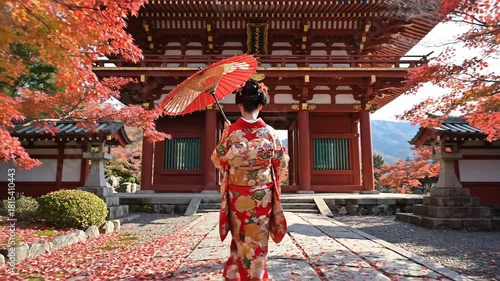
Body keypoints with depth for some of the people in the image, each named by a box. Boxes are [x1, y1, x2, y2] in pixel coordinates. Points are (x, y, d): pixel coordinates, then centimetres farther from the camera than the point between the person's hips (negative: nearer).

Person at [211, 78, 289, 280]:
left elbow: (218, 160, 3)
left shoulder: (230, 131, -10)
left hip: (237, 195, 1)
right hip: (262, 195, 0)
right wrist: (273, 181, 20)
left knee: (241, 238, 17)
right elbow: (282, 165, -1)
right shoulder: (270, 132, -9)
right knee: (258, 239, 13)